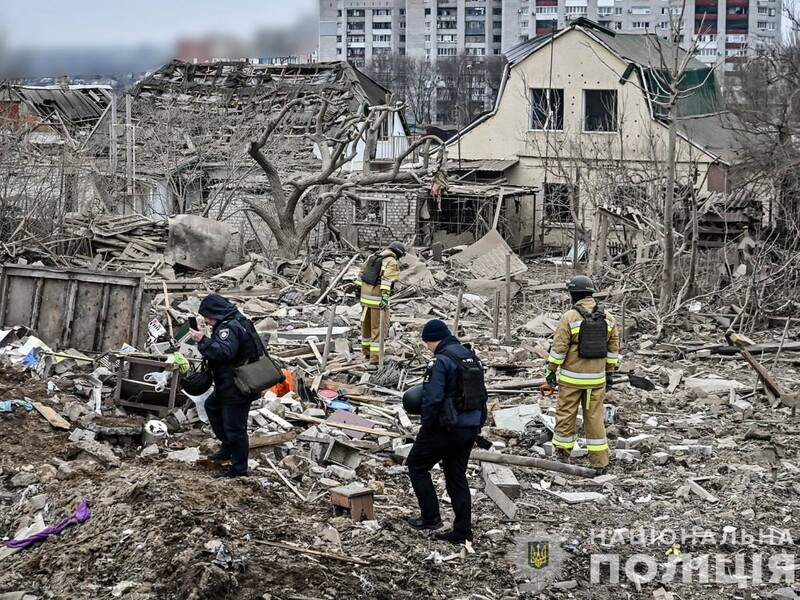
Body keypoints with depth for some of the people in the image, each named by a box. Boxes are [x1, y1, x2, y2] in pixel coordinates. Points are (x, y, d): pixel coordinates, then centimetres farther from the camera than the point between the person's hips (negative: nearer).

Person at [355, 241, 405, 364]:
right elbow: (387, 279, -24)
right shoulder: (393, 263, -10)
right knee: (379, 327, -1)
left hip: (365, 295, 7)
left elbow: (361, 272, 15)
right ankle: (375, 356, -4)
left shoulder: (372, 257, 14)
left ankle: (366, 351, 34)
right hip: (378, 298, -7)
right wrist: (385, 296, -31)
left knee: (366, 324, 20)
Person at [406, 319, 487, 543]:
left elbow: (432, 399, -22)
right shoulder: (472, 357, 11)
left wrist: (426, 427, -10)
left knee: (417, 465, 10)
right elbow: (481, 395, 16)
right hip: (470, 428, 8)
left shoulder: (441, 361, -16)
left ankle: (431, 516, 6)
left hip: (446, 429, -8)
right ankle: (463, 529, 13)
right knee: (457, 476, 14)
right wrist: (477, 425, 21)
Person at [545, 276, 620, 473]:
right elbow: (613, 347, 10)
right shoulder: (607, 318, 4)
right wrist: (609, 371, 19)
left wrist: (551, 370, -2)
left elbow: (559, 348, -11)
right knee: (595, 417, 9)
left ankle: (562, 453, 18)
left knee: (566, 414, 10)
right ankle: (600, 462, 9)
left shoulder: (569, 317, -11)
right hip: (597, 378, 4)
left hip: (571, 378, -4)